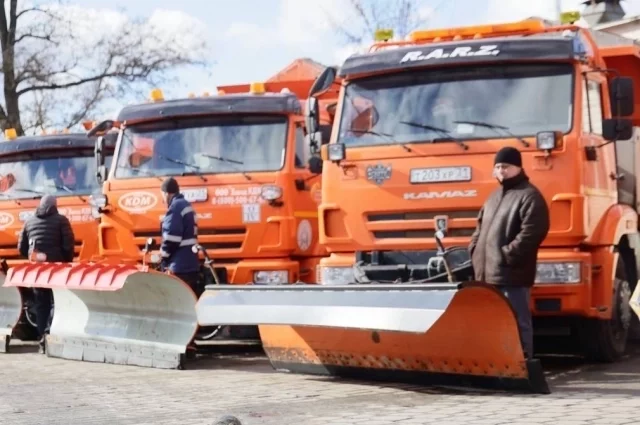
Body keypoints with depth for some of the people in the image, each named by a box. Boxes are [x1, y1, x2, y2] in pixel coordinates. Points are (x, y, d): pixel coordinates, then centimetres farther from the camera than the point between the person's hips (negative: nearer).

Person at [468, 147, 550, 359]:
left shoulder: (529, 196, -6)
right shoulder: (495, 196, 23)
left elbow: (532, 231, -17)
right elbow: (481, 225, 30)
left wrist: (507, 255, -18)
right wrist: (474, 248, 13)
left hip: (512, 275, -9)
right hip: (488, 273, 9)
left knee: (517, 324, -6)